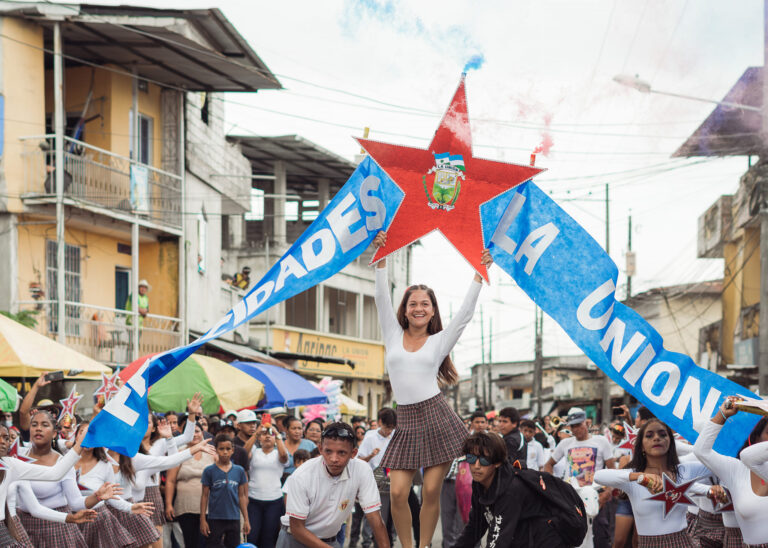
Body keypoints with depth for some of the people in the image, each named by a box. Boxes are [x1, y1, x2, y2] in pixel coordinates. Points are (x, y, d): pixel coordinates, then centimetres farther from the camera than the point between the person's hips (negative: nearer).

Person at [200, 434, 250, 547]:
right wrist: (202, 519, -4)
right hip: (215, 519, -2)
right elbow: (205, 496, -1)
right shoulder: (209, 471, -4)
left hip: (234, 519, 3)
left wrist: (246, 520, 6)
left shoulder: (239, 471, 2)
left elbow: (242, 496, 7)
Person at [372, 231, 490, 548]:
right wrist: (381, 258, -1)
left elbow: (465, 313, 5)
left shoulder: (439, 341, 9)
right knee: (398, 493, -8)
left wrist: (479, 274, 2)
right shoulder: (394, 336, 12)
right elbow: (382, 299, 6)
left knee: (431, 492, -2)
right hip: (407, 422, 1)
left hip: (437, 418, -1)